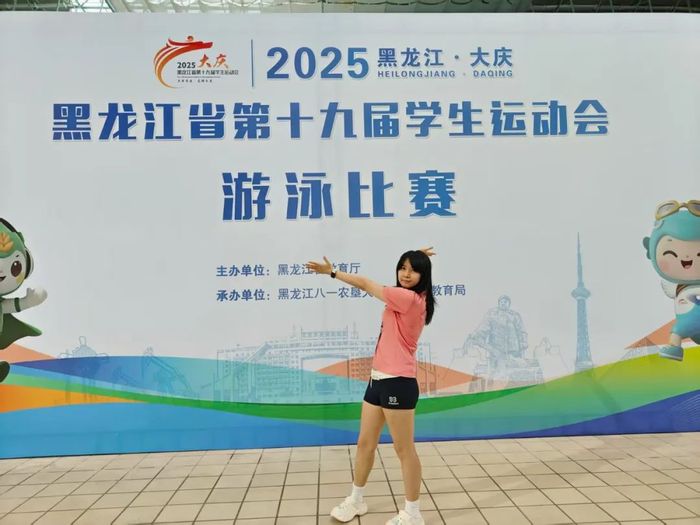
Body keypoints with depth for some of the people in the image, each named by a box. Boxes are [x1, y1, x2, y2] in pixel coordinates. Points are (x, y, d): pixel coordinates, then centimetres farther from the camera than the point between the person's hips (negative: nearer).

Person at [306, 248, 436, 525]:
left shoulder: (409, 298, -16)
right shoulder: (404, 298, 10)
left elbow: (365, 284, -9)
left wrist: (332, 272, 2)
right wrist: (413, 257, 17)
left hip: (397, 383, -10)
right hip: (378, 379, 10)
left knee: (404, 450, 3)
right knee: (365, 443, 17)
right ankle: (356, 500, 33)